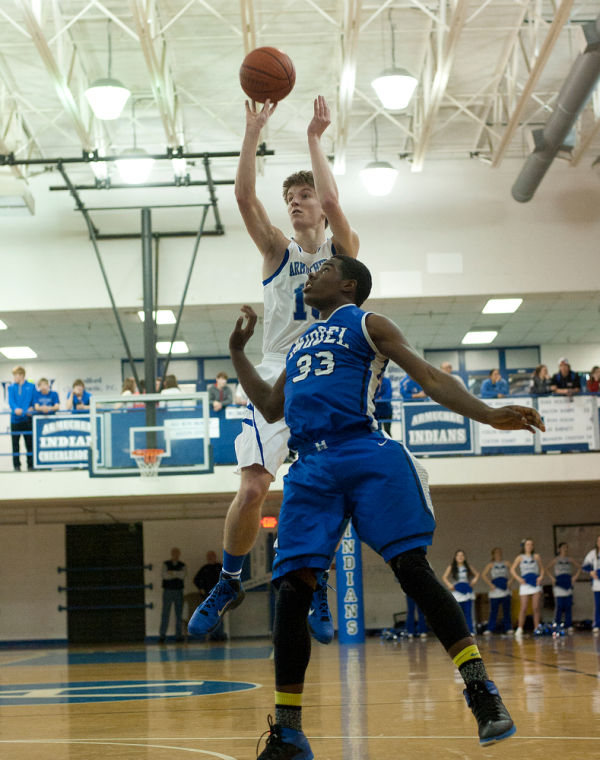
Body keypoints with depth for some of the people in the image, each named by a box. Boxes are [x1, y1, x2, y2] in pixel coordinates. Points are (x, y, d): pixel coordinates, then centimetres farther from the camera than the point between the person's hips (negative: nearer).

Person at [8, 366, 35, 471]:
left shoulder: (31, 387, 4)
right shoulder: (11, 387, 7)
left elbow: (35, 401, 0)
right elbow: (11, 400, -7)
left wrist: (32, 408, -20)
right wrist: (15, 409, -27)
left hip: (27, 418, -1)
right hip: (15, 418, 1)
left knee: (29, 443, 2)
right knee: (15, 443, 3)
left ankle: (30, 465, 8)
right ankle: (16, 465, 9)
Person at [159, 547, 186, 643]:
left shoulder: (182, 566, 9)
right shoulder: (166, 564, 5)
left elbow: (183, 575, -11)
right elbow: (164, 575, -12)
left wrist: (172, 573, -13)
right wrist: (177, 575, -11)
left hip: (179, 592, 2)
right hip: (167, 591, -2)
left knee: (179, 615, 1)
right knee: (165, 615, -5)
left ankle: (178, 636, 5)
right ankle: (162, 636, -5)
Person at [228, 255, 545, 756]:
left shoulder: (366, 324, 11)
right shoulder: (300, 343, 30)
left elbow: (430, 379, 1)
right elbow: (271, 409, 37)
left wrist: (489, 415, -13)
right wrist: (238, 350, 34)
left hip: (366, 457, -5)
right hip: (310, 470, 5)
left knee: (414, 569, -16)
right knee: (292, 591, -6)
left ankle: (483, 693, -13)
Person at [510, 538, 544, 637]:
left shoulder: (536, 557, 11)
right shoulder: (520, 557, 7)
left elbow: (542, 568, 14)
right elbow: (512, 569, 4)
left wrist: (541, 576, -5)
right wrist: (518, 578, -9)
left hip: (536, 584, 1)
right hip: (525, 584, -1)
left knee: (536, 608, -3)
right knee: (523, 608, -7)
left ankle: (536, 628, 3)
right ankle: (520, 628, -3)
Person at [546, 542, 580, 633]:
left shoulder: (570, 559, 11)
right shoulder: (556, 559, 3)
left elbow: (579, 567, 19)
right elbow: (547, 569, 2)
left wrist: (576, 576, 8)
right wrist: (552, 578, -7)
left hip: (568, 583, 3)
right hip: (559, 584, -3)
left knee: (568, 606, -1)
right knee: (560, 605, -9)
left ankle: (569, 626, 0)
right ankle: (557, 625, -6)